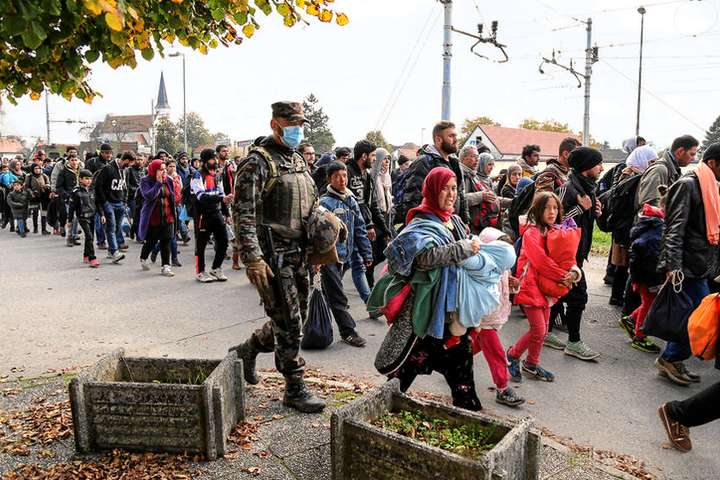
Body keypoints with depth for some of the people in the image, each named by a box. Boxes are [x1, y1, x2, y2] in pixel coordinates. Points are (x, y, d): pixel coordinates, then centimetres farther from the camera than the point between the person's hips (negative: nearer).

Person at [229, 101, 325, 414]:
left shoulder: (299, 162, 16)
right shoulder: (258, 162, -10)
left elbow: (312, 208, 23)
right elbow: (243, 214, -16)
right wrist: (253, 260, -22)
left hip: (299, 255, 8)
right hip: (273, 256, -8)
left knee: (296, 319, 15)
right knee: (288, 323, -2)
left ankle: (249, 348, 38)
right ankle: (295, 389, 12)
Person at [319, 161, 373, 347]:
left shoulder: (352, 200, 10)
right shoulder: (324, 202, -12)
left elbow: (360, 229, 14)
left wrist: (366, 254, 13)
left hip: (345, 256, 7)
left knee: (331, 292, 18)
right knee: (338, 297, 0)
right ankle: (348, 331, 6)